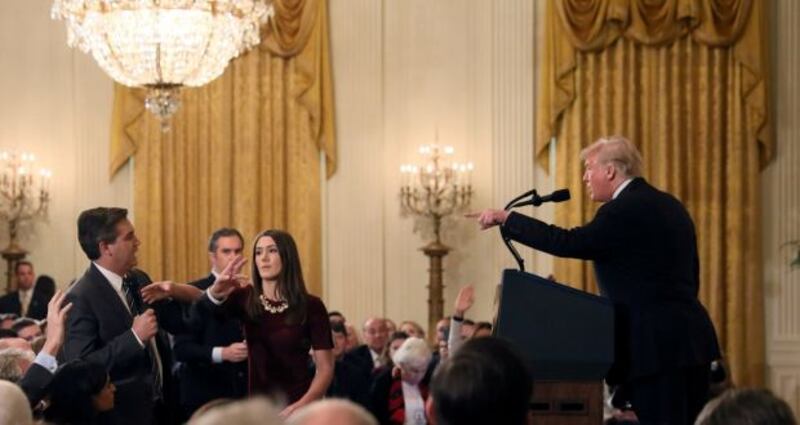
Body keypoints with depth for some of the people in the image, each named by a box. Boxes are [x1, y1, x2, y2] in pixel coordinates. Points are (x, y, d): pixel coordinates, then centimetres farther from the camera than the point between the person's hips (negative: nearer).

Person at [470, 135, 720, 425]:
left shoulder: (624, 210, -12)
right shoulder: (670, 206, 17)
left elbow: (569, 244, -17)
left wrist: (507, 219, -9)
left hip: (656, 346, -9)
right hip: (690, 338, 9)